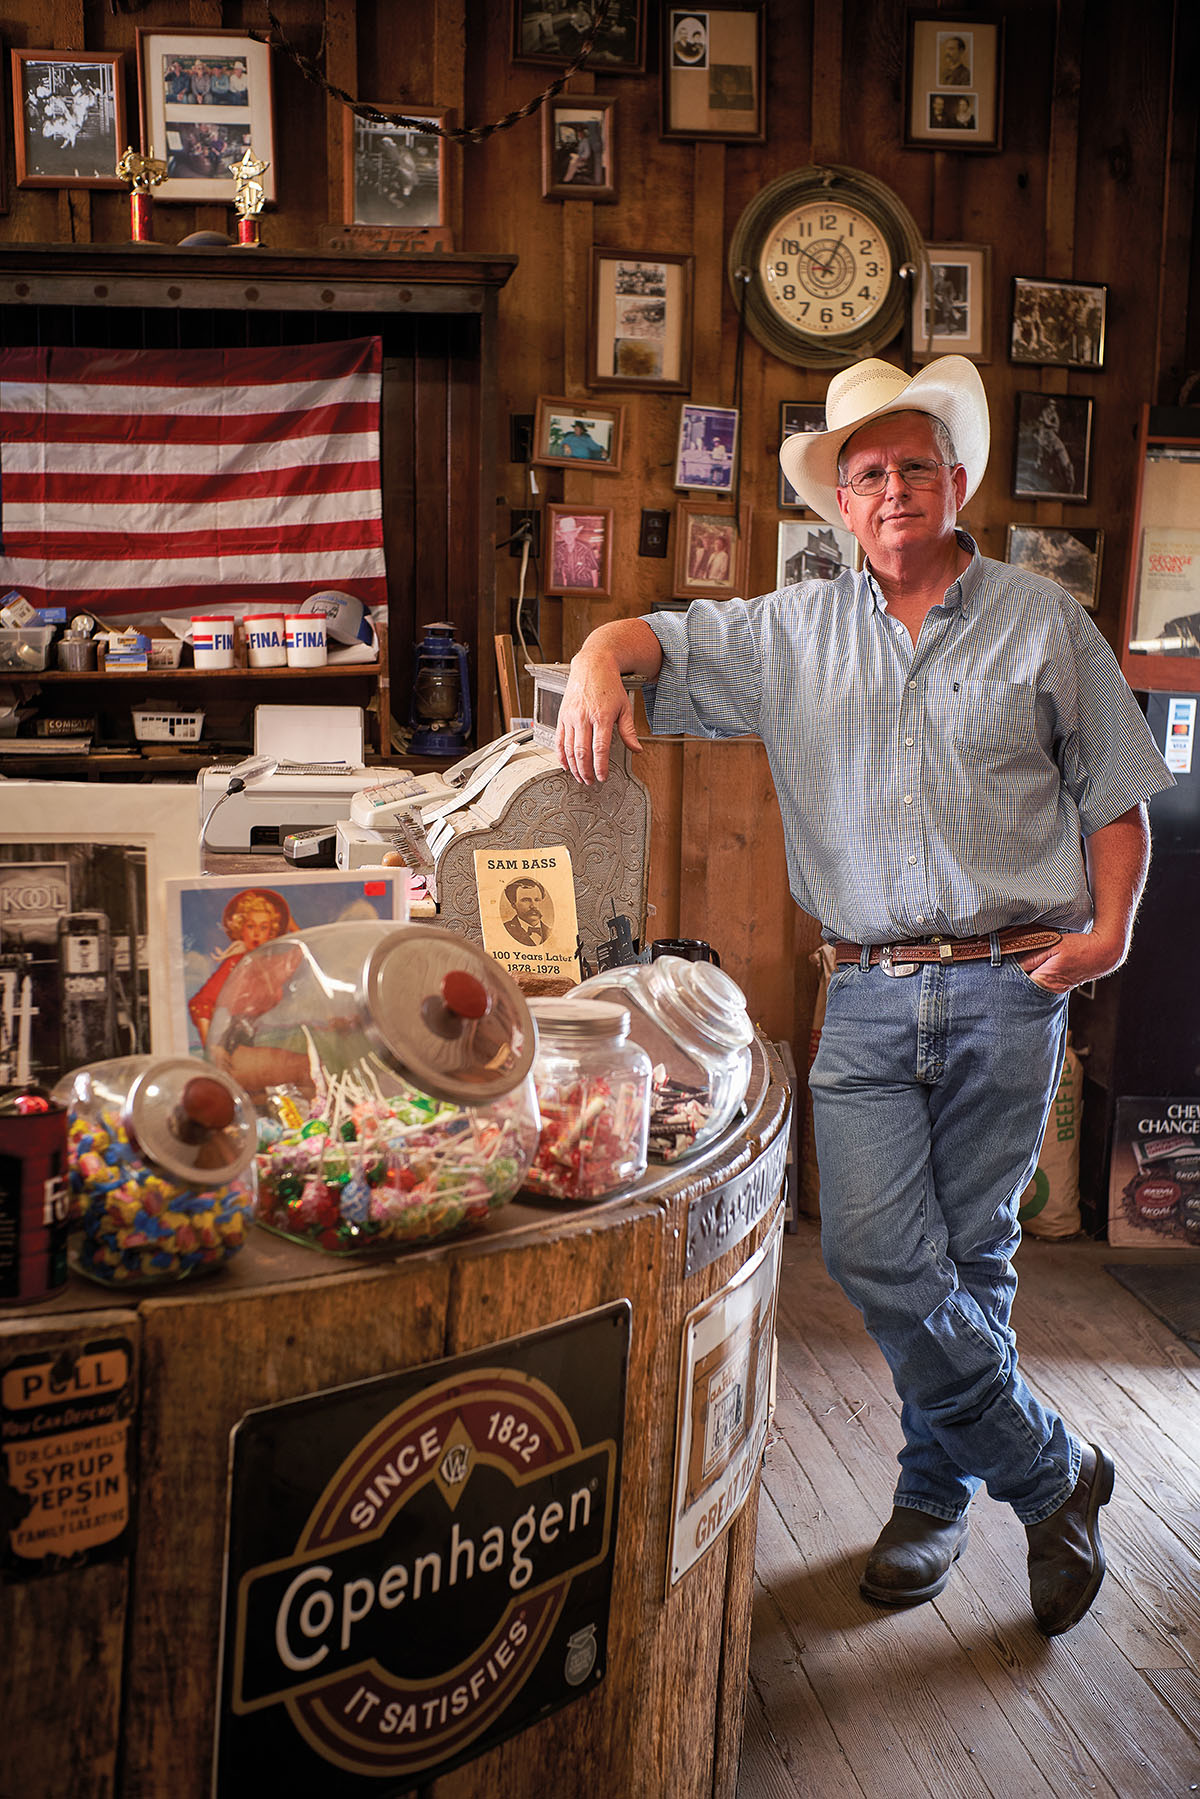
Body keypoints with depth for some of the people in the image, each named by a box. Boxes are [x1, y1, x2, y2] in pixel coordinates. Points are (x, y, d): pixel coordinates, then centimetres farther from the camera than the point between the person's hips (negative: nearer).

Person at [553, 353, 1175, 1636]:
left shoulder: (1044, 624, 7)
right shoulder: (793, 632, 11)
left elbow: (1116, 796, 10)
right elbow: (652, 636, 13)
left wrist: (1111, 929, -4)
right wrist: (601, 661, -12)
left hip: (1007, 990, -1)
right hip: (867, 998, 2)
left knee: (968, 1256, 6)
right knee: (877, 1255, -7)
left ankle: (937, 1492, 29)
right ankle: (1053, 1473, 15)